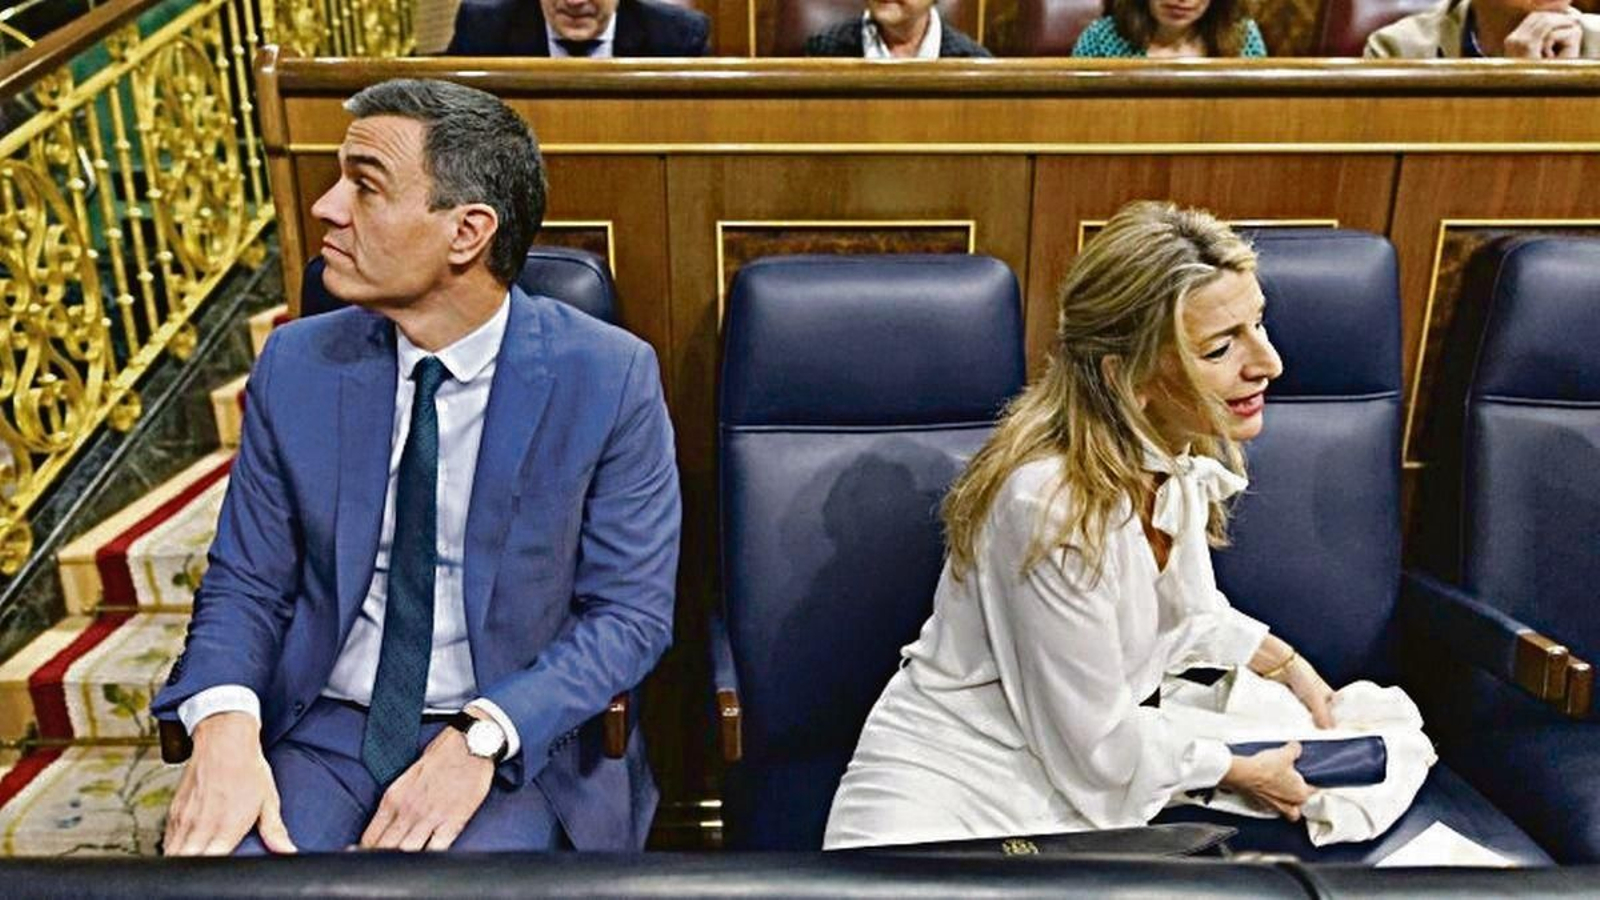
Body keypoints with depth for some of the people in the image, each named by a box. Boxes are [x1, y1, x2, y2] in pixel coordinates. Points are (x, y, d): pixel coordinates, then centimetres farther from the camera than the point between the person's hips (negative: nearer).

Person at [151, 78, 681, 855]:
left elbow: (631, 613, -8)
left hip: (517, 744, -2)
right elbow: (244, 582, 5)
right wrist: (224, 723, -15)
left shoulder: (610, 379, -11)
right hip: (322, 730, 3)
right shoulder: (295, 367, -1)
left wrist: (481, 739, -20)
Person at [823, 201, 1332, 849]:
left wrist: (1289, 664, 9)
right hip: (956, 798, -6)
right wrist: (1243, 771, -5)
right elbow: (1097, 744, -19)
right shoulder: (1052, 504, -32)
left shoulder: (1180, 454, -6)